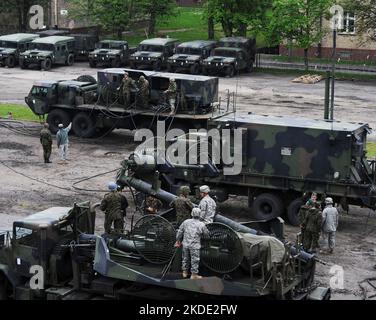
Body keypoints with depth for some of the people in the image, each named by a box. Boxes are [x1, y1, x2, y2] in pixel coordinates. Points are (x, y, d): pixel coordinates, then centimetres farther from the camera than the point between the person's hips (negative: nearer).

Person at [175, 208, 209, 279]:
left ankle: (185, 272, 31)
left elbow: (180, 232, 4)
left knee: (186, 258, 19)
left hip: (185, 244, 4)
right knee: (195, 260, 7)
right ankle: (194, 275, 13)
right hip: (195, 246, -4)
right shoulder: (201, 225, -11)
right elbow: (206, 234, 3)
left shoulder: (186, 222, -3)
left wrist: (178, 241, 16)